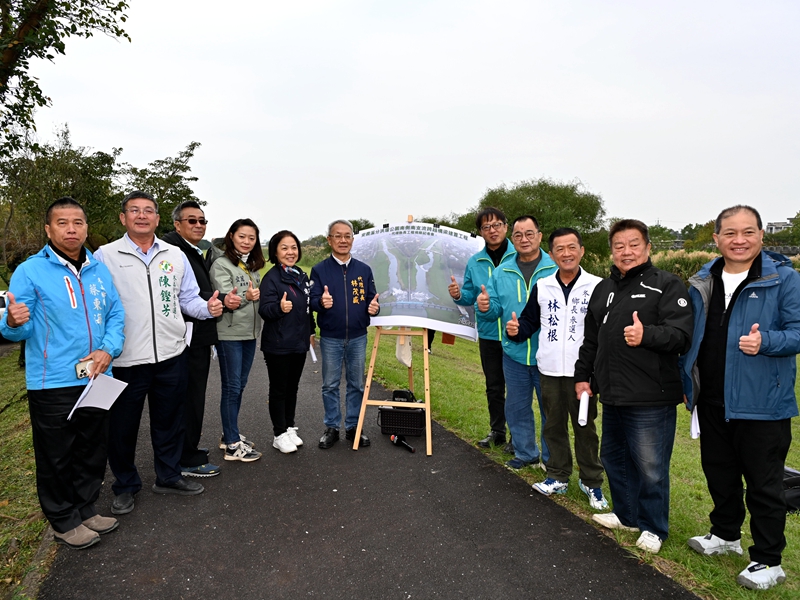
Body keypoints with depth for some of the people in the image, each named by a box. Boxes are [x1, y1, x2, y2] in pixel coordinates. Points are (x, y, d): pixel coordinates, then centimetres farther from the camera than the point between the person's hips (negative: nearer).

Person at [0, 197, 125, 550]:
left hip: (97, 379, 5)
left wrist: (108, 350, -10)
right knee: (57, 457, 8)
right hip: (52, 385, -5)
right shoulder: (31, 271, -9)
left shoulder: (99, 269, 5)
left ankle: (86, 509, 36)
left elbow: (116, 315, 7)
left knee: (94, 451, 17)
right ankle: (64, 521, 27)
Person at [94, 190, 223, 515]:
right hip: (126, 358, -3)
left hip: (171, 354, 3)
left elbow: (188, 298, 12)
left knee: (169, 420, 16)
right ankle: (125, 486, 31)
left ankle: (169, 476, 34)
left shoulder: (175, 255, 8)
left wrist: (208, 308, -9)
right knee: (123, 425, 10)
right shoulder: (105, 256, -2)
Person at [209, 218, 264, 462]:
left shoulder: (253, 266, 14)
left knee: (240, 386, 14)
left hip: (250, 333, 7)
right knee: (231, 387, -3)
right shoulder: (221, 264, -8)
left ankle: (231, 434, 26)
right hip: (229, 334, -7)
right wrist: (245, 297, -33)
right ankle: (233, 446, 4)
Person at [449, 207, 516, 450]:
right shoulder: (474, 262, 6)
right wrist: (458, 295, -11)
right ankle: (497, 431, 33)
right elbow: (470, 297, 11)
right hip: (488, 334, 4)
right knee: (493, 386, 17)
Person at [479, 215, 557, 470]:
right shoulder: (501, 272, 5)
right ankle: (526, 454, 35)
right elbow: (496, 309, 5)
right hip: (514, 353, 4)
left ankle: (551, 457, 30)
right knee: (516, 407, 16)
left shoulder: (556, 270, -8)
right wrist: (486, 307, -16)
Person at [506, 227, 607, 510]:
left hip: (583, 371, -3)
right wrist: (516, 330, -9)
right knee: (554, 425, 15)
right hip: (549, 370, 3)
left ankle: (591, 482, 26)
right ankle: (558, 476, 31)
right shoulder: (542, 286, 6)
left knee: (585, 427, 9)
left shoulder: (597, 286, -4)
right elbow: (530, 321, 12)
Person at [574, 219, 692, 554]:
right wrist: (582, 376, 17)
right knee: (614, 458, 19)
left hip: (651, 399, -7)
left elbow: (681, 335, -16)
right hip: (613, 396, 7)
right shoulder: (603, 289, 14)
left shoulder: (667, 286, -7)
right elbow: (590, 339, 20)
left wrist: (646, 335, -33)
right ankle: (627, 515, 39)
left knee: (650, 466, 5)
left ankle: (653, 527, 26)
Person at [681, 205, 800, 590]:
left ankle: (768, 562, 23)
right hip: (712, 402, 6)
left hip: (761, 403, -5)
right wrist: (687, 382, 13)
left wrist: (765, 341, -31)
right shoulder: (702, 283, 7)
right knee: (719, 473, 20)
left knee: (764, 485, 6)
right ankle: (725, 534, 41)